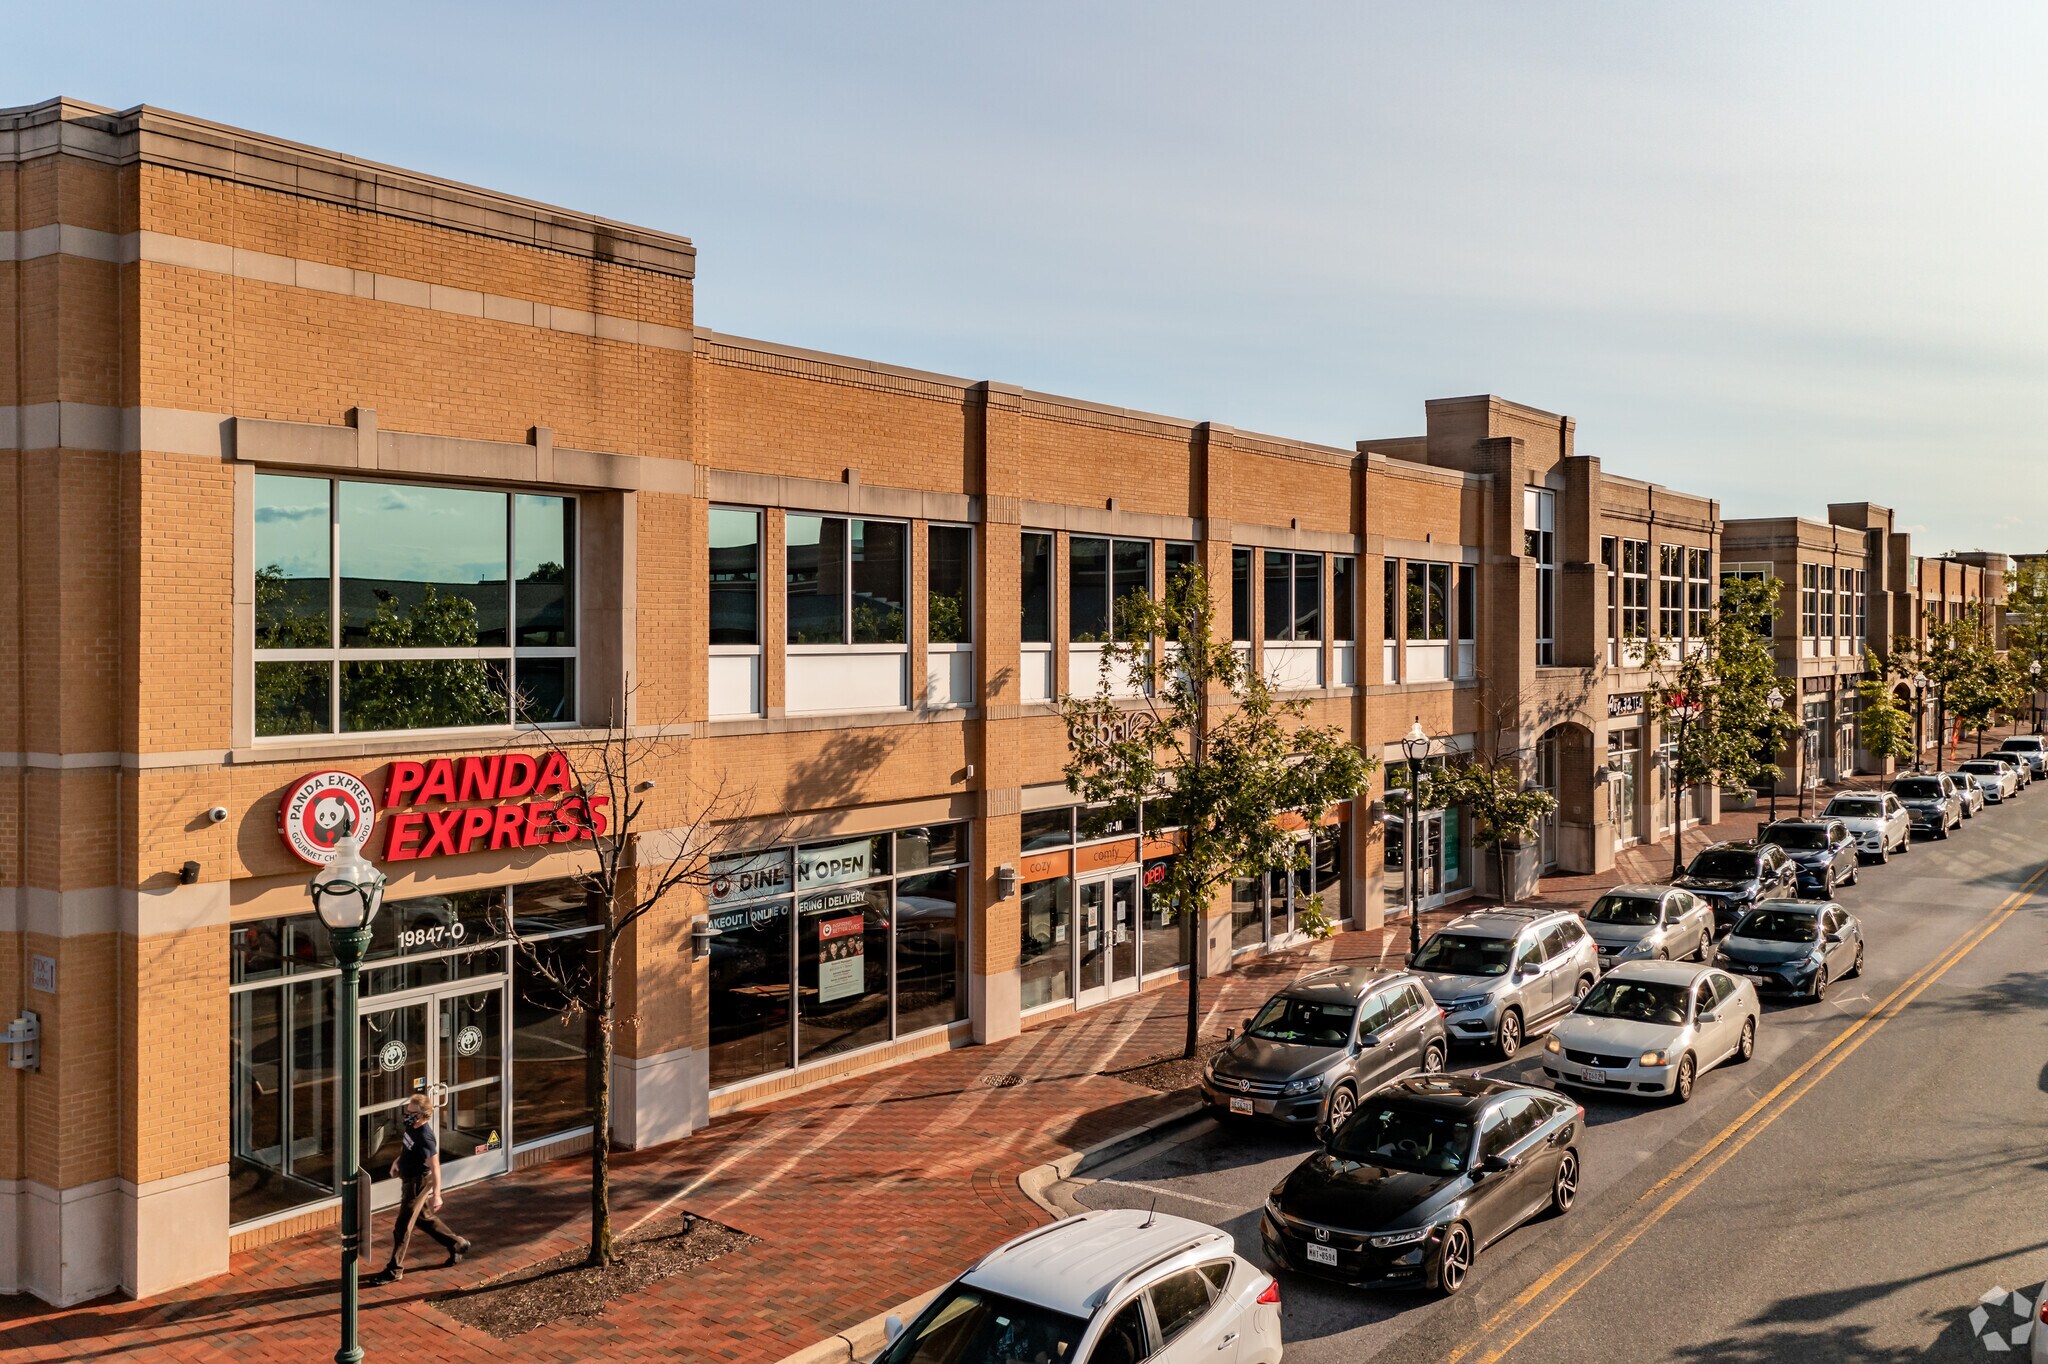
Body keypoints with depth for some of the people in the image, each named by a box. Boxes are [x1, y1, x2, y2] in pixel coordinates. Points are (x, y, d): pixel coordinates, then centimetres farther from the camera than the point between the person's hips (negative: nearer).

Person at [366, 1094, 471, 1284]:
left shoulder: (425, 1137, -28)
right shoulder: (411, 1126, -3)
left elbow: (435, 1167, -26)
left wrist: (436, 1195, -26)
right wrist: (398, 1161, 8)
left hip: (418, 1183, -9)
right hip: (409, 1180, 10)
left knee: (402, 1228, 1)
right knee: (424, 1218, 22)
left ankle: (394, 1270, 15)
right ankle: (457, 1245, 36)